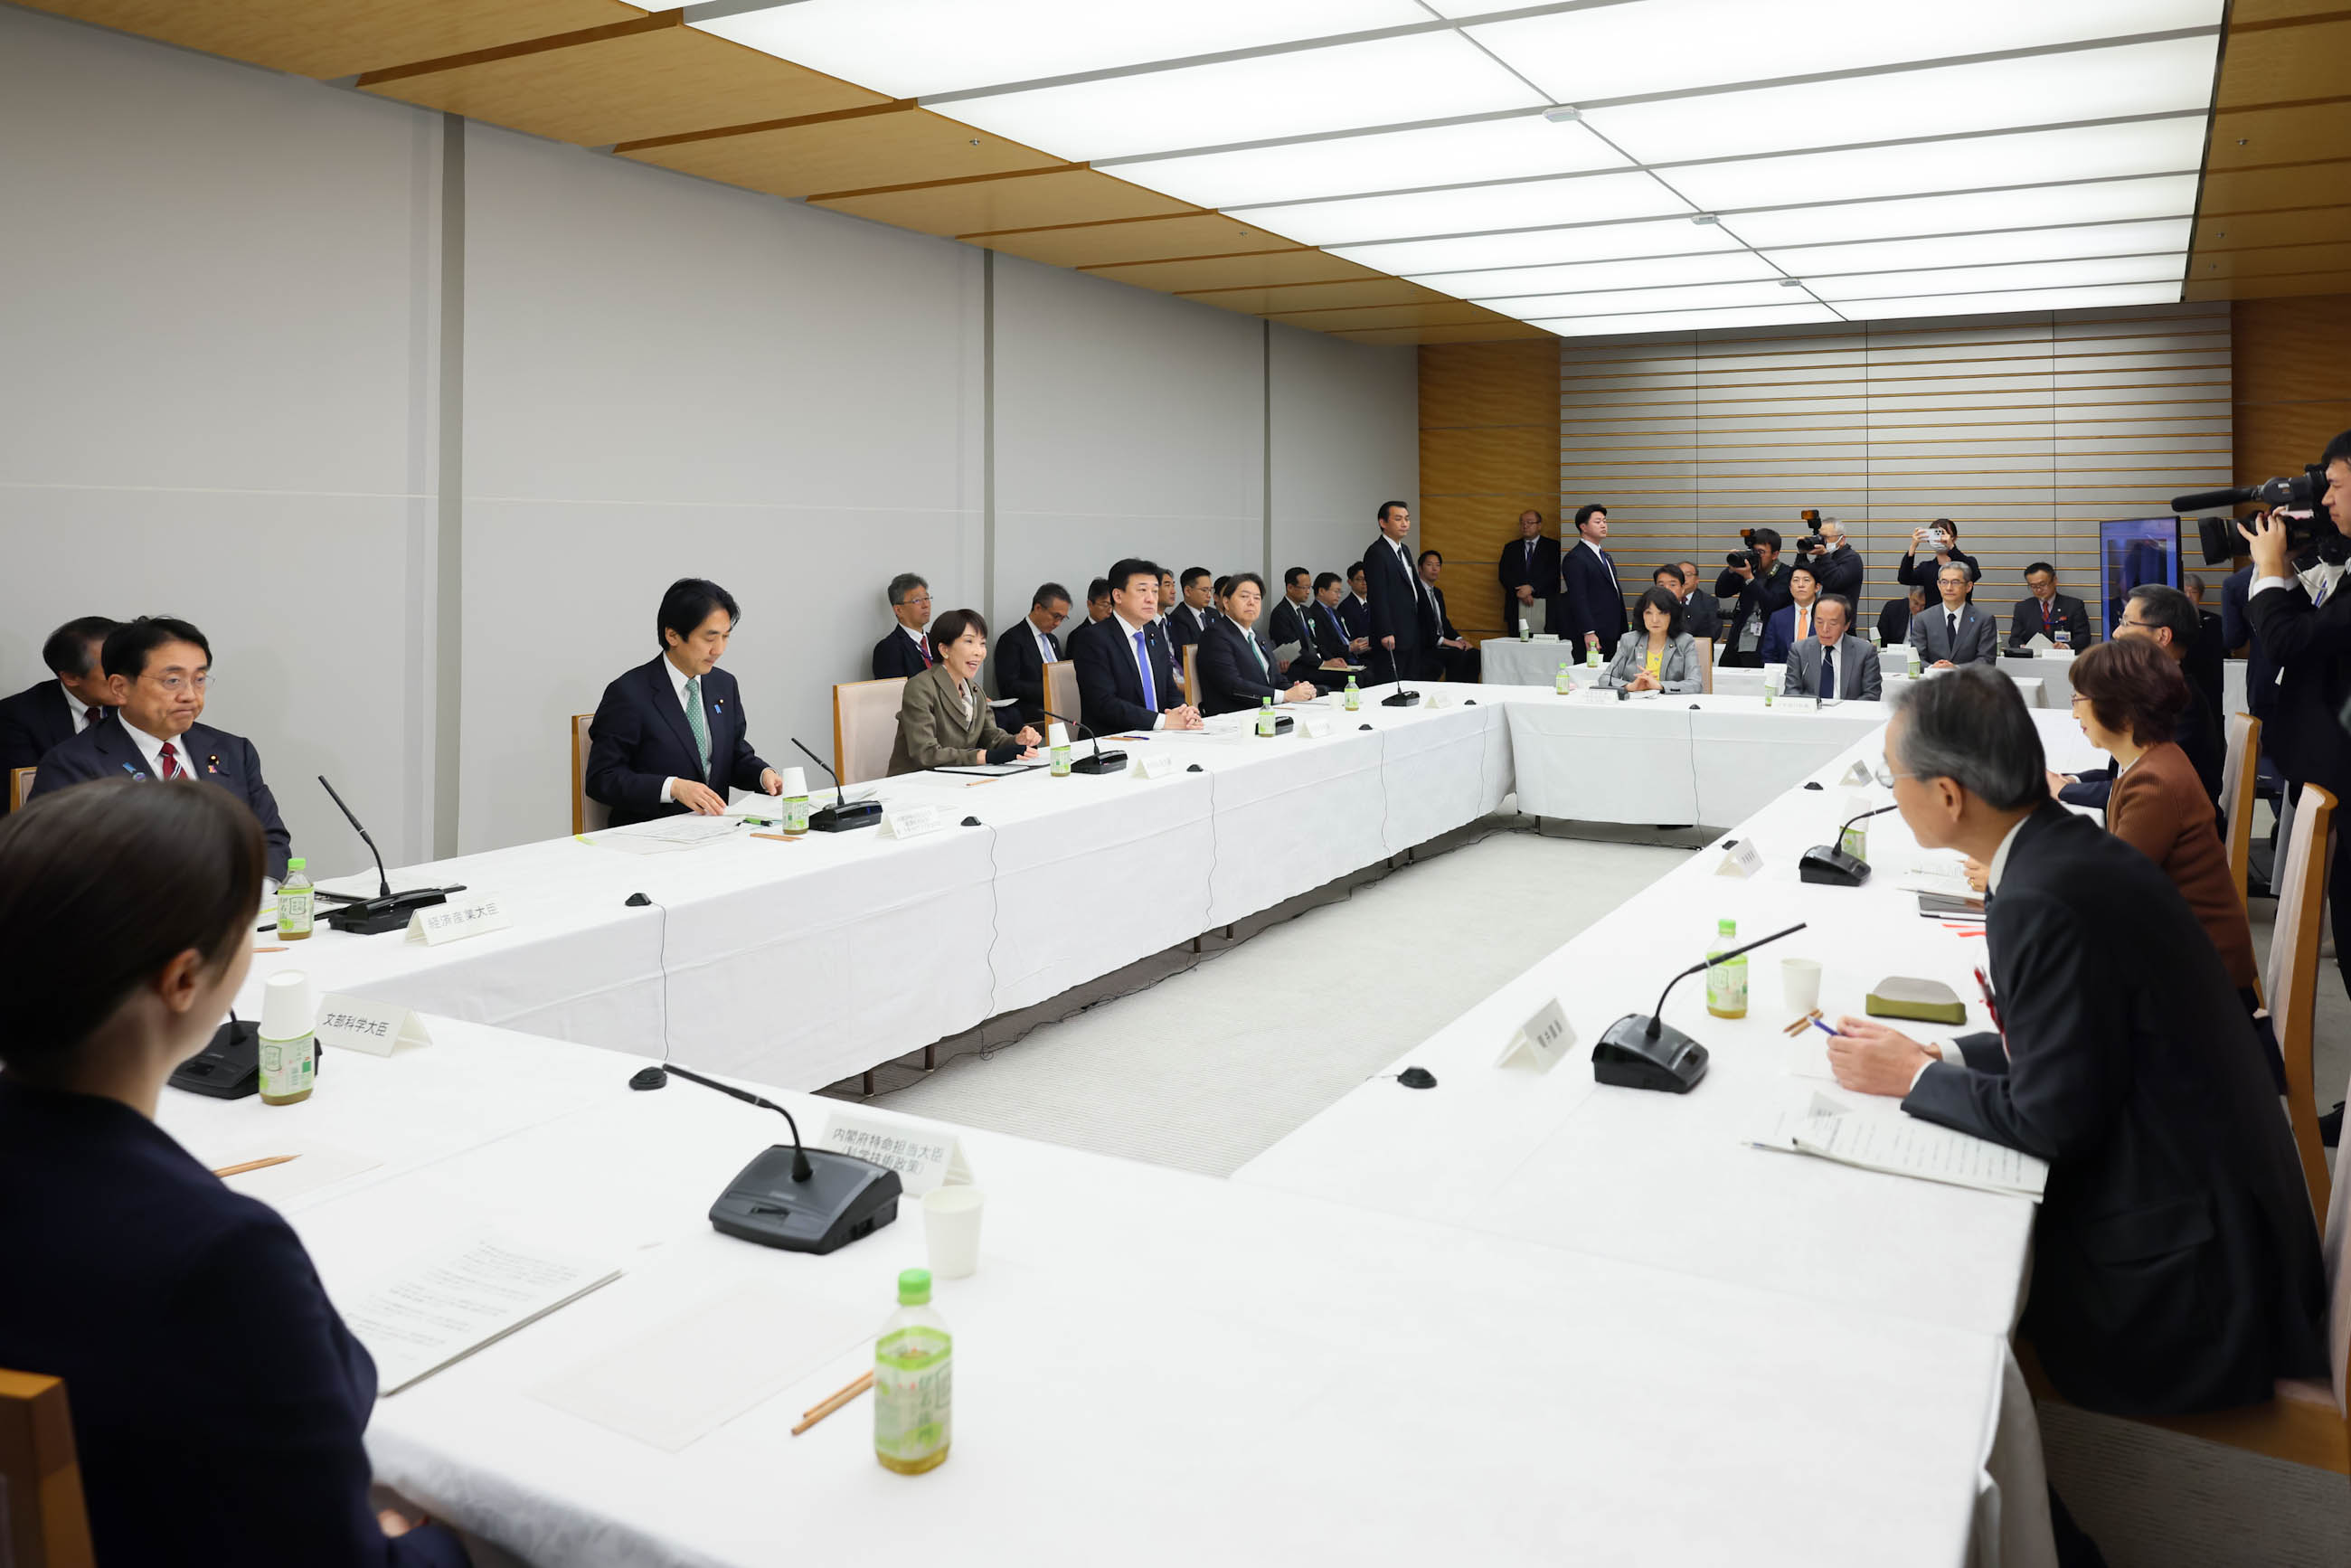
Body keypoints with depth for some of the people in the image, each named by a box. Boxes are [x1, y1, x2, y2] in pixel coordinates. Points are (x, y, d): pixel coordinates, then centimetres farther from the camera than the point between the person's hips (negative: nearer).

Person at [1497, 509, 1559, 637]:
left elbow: (1554, 573, -3)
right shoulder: (1511, 548, 17)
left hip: (1545, 606, -2)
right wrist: (1521, 591, -10)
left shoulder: (1553, 546, 9)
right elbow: (1503, 574, 6)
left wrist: (1532, 588, -15)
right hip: (1516, 607, 2)